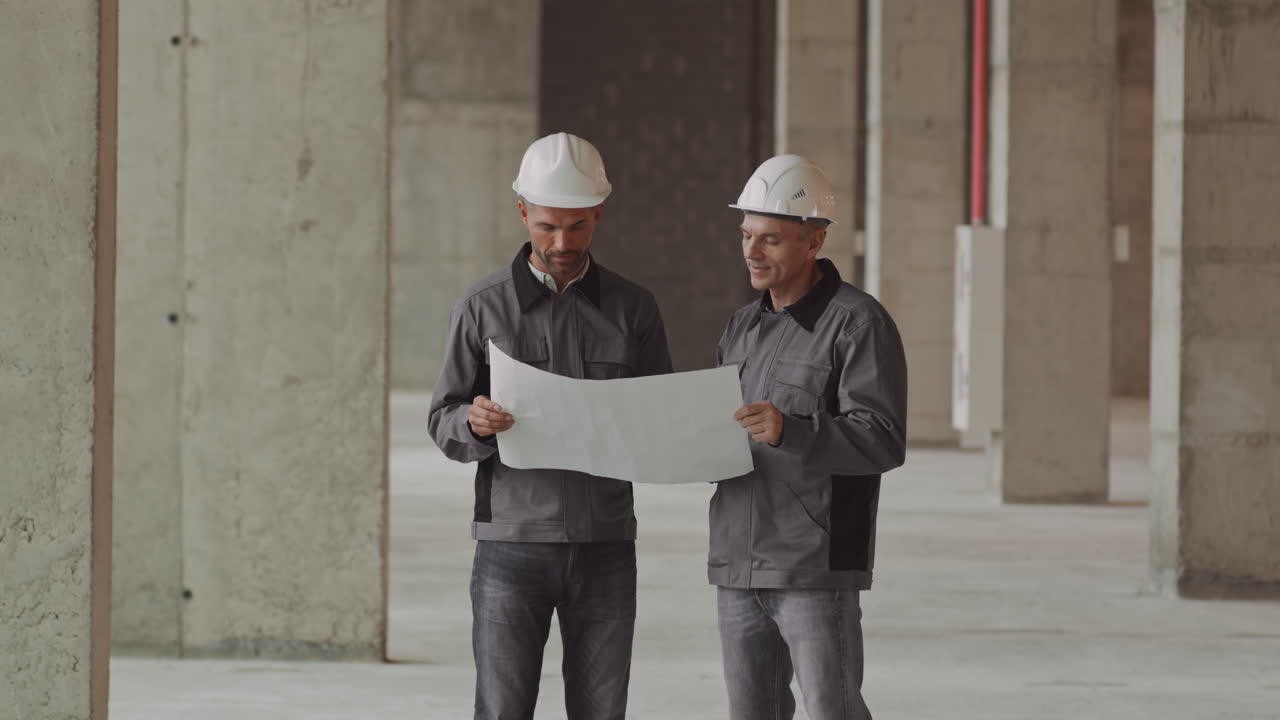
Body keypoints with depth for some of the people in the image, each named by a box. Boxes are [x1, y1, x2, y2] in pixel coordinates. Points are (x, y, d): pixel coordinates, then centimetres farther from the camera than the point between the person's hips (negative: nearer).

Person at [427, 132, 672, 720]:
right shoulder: (483, 308, 0)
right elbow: (444, 424, 1)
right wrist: (475, 423, -23)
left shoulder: (634, 309, 5)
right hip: (513, 544, -2)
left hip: (604, 544, 2)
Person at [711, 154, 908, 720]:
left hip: (817, 570, -7)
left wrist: (789, 431, -32)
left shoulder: (859, 323, -7)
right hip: (737, 567, 7)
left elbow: (883, 440, -17)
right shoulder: (743, 328, 16)